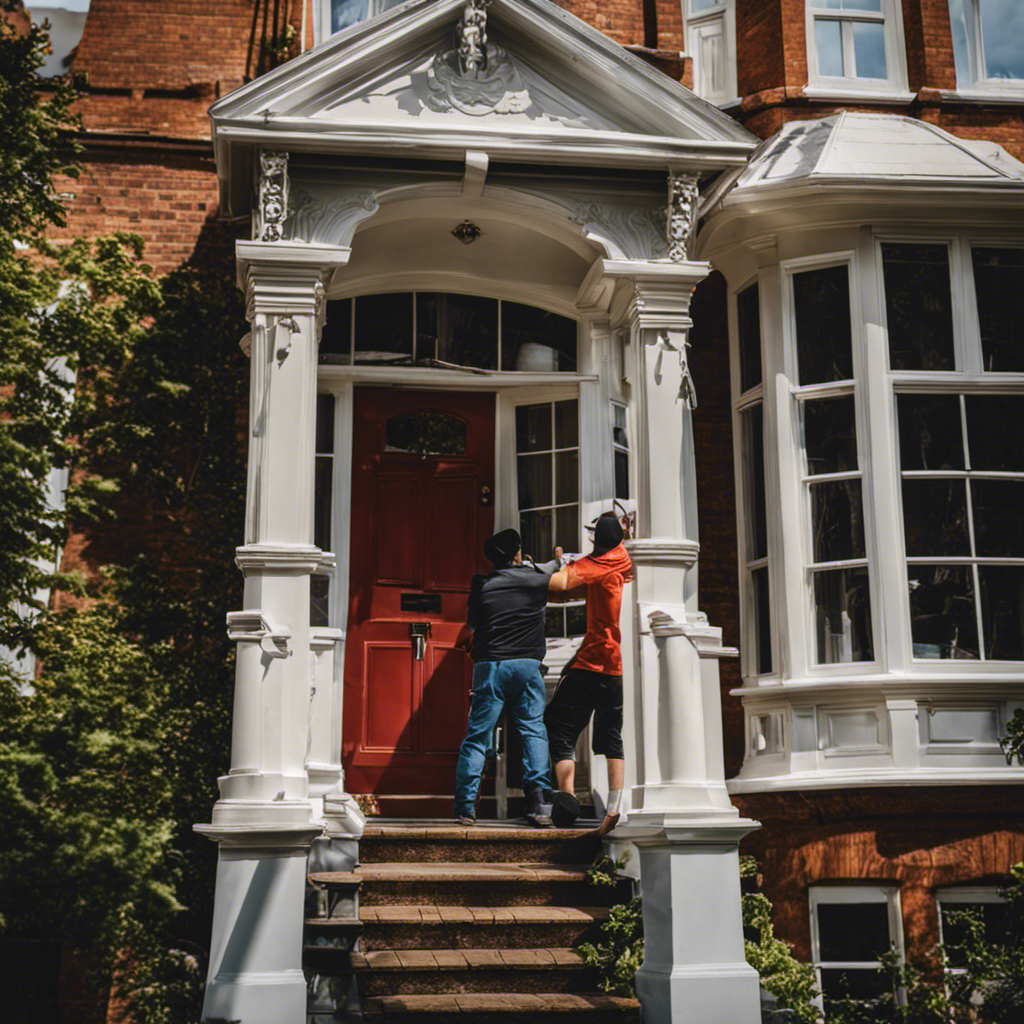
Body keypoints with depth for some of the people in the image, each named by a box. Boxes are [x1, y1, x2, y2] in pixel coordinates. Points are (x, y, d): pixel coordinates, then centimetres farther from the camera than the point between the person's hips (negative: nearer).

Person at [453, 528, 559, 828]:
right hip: (526, 665, -1)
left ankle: (465, 806, 0)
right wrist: (558, 559, 49)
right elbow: (554, 570, 28)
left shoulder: (482, 585, 4)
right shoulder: (538, 577, 4)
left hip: (488, 666, 1)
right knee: (534, 731, 4)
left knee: (477, 736, 4)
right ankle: (536, 801, -8)